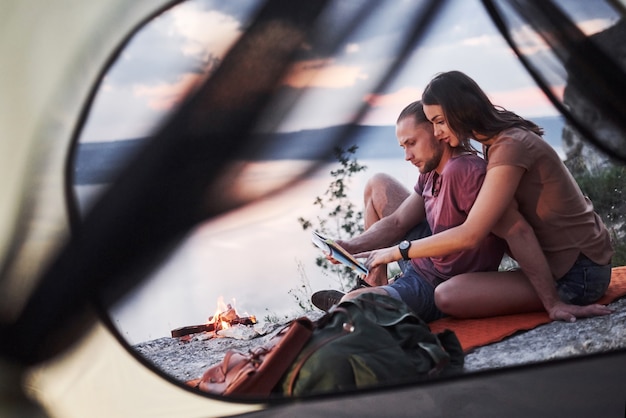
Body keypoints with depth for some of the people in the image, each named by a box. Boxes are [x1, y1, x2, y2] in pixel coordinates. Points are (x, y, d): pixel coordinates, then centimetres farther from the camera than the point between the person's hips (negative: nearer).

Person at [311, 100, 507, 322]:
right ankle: (375, 286, 15)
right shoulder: (431, 172, 3)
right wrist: (349, 247, -11)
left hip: (437, 288, -10)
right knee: (378, 184, 16)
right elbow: (396, 223, 3)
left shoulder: (463, 171, -27)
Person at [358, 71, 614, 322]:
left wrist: (396, 252, -16)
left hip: (578, 275, -10)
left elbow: (469, 236, -25)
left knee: (448, 296, -20)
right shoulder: (499, 142, 9)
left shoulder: (510, 148, -21)